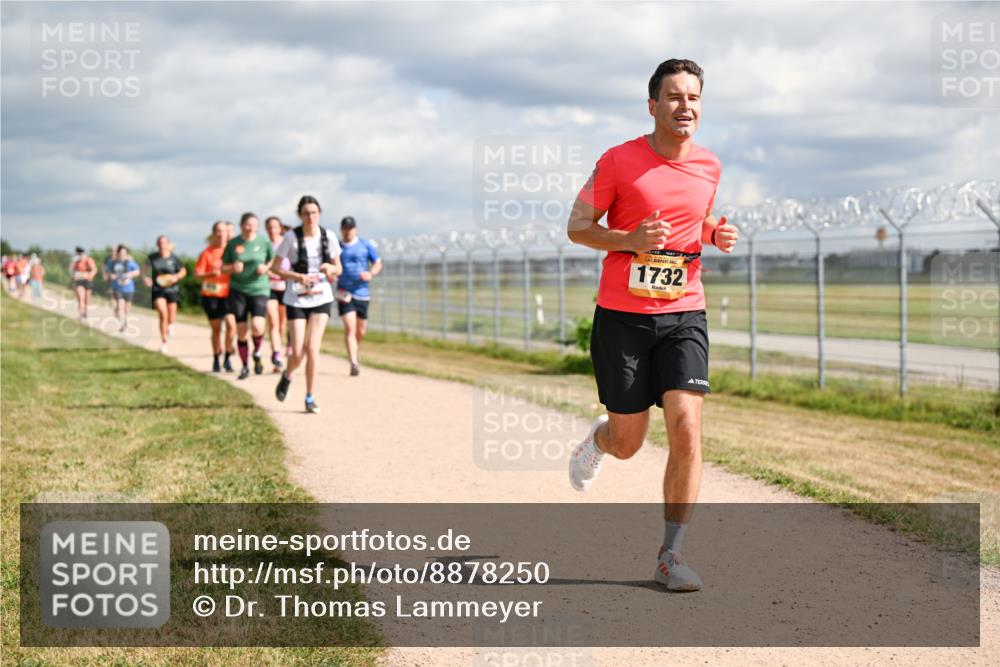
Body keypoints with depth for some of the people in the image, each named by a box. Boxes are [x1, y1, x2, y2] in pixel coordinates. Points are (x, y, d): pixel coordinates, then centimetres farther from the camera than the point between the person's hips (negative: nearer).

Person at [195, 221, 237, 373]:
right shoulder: (207, 253, -3)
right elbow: (197, 274, -4)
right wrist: (211, 274, -21)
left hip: (228, 293, 1)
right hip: (211, 294, -1)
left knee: (231, 324, -16)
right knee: (216, 328, 6)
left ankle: (228, 359, -1)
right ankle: (216, 360, 22)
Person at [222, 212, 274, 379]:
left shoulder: (264, 242, -1)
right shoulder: (233, 244, 1)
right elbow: (223, 267, 8)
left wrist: (266, 268, -10)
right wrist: (232, 268, -14)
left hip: (259, 289, -1)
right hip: (238, 290, 1)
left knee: (257, 326, -19)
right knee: (241, 331, 1)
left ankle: (257, 354, 11)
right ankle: (245, 366, 17)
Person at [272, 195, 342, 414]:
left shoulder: (328, 237, -1)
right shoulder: (291, 237, -9)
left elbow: (338, 269, 9)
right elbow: (275, 267, -4)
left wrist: (330, 268, -15)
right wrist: (298, 277, -20)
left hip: (321, 298, 1)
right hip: (296, 299, -1)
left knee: (312, 348, -9)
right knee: (298, 353, -5)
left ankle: (310, 398, 1)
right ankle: (287, 375, 30)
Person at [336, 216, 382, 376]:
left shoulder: (365, 245, 6)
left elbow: (378, 263, 8)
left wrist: (371, 273, -12)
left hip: (362, 292, 2)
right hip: (344, 293, -2)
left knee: (360, 330, 10)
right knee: (350, 328, -15)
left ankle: (356, 350, 42)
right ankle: (354, 363, -17)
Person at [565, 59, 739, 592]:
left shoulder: (709, 166, 7)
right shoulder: (619, 162, -6)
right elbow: (577, 227, -2)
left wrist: (716, 234, 2)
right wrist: (630, 239, -19)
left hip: (684, 316, 3)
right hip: (622, 317, -2)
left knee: (687, 430, -13)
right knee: (628, 444, 5)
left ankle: (670, 557, -3)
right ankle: (598, 439, 45)